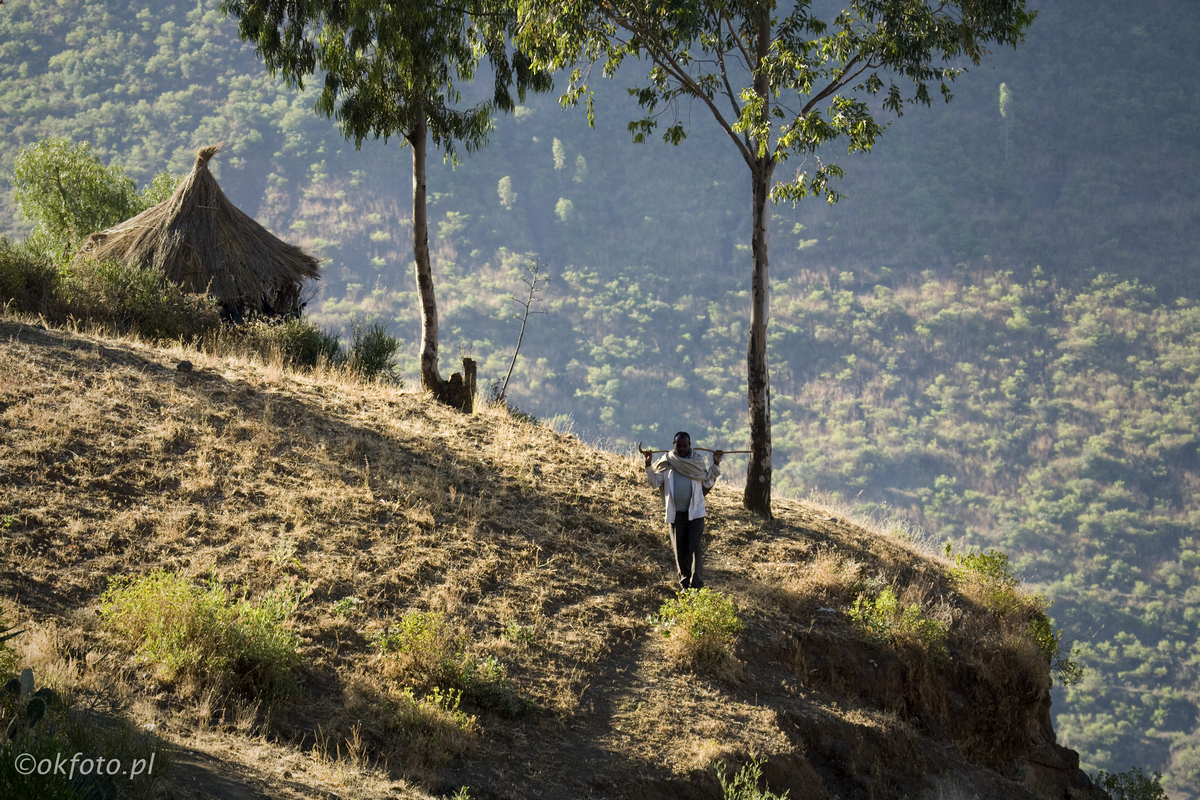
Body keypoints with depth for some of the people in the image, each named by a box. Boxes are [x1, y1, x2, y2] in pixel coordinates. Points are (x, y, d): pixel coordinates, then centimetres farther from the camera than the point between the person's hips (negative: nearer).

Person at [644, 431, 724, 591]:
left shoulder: (697, 461, 4)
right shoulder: (667, 462, 4)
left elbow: (708, 482, 6)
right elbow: (655, 482, 2)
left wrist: (715, 465, -1)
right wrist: (648, 466, -10)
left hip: (695, 512, -2)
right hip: (675, 513, 2)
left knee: (695, 548, -10)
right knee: (680, 550, 8)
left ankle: (697, 584, -10)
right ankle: (684, 583, 19)